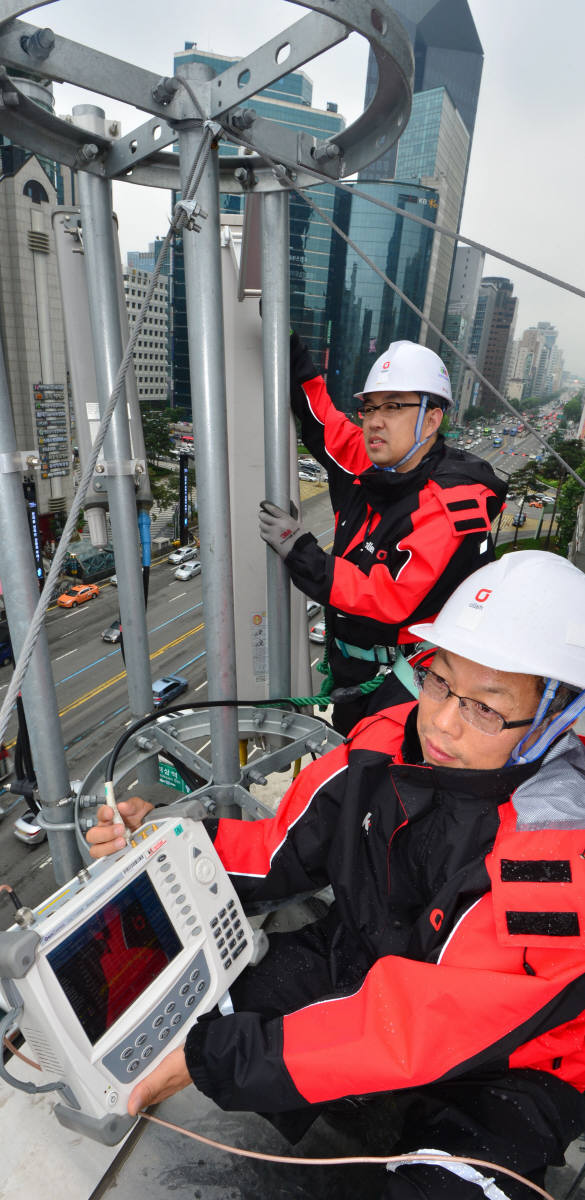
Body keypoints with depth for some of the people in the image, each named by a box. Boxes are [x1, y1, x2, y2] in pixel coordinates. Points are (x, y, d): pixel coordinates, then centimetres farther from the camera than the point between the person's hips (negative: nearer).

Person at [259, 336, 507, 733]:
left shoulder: (453, 507, -26)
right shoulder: (370, 466, -5)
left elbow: (392, 599, -31)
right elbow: (318, 414, 8)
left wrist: (300, 552, -28)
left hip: (404, 679, -7)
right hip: (351, 669, 8)